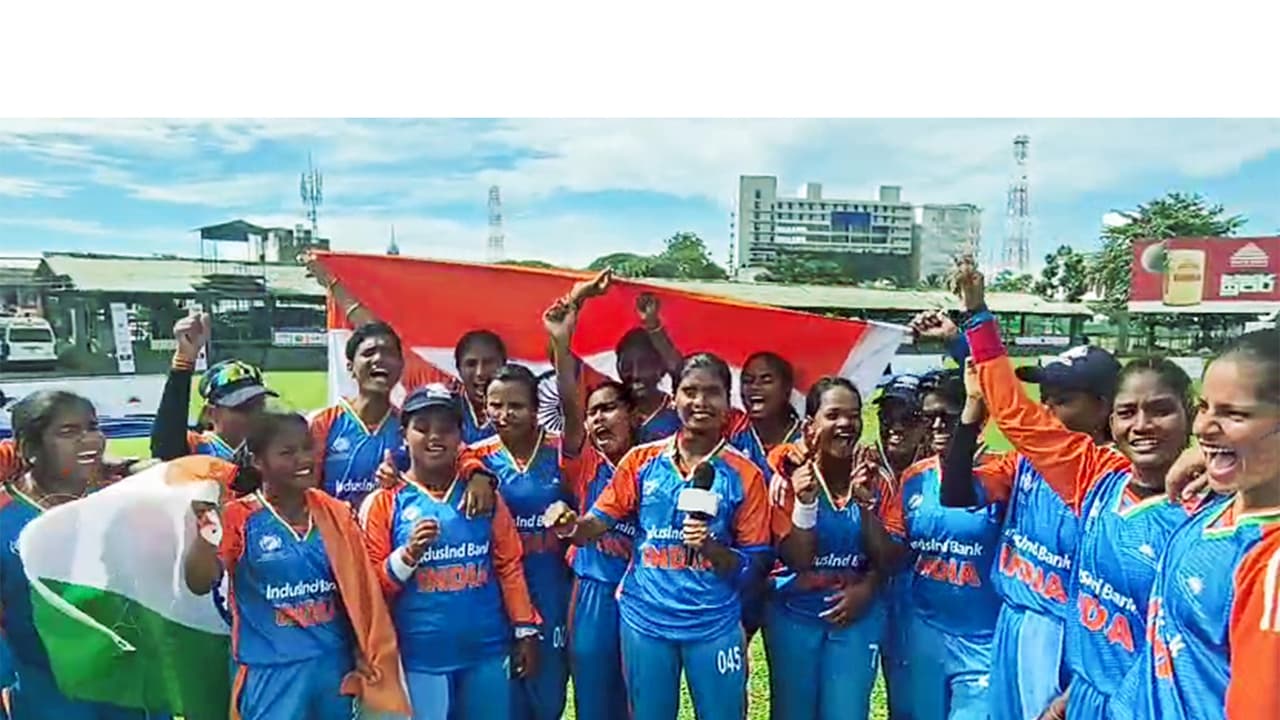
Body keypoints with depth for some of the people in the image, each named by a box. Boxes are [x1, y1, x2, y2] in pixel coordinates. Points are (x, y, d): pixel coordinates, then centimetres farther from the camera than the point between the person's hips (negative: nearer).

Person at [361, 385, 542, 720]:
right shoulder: (385, 502, -4)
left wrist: (525, 631, 3)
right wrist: (409, 554, -19)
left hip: (486, 651, 3)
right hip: (420, 657, -2)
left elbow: (509, 566, 5)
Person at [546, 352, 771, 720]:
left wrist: (709, 547, -22)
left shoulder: (744, 475, -6)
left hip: (714, 623, -1)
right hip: (644, 618, 1)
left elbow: (752, 563, -4)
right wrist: (570, 526, -23)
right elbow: (596, 525, -2)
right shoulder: (641, 461, -2)